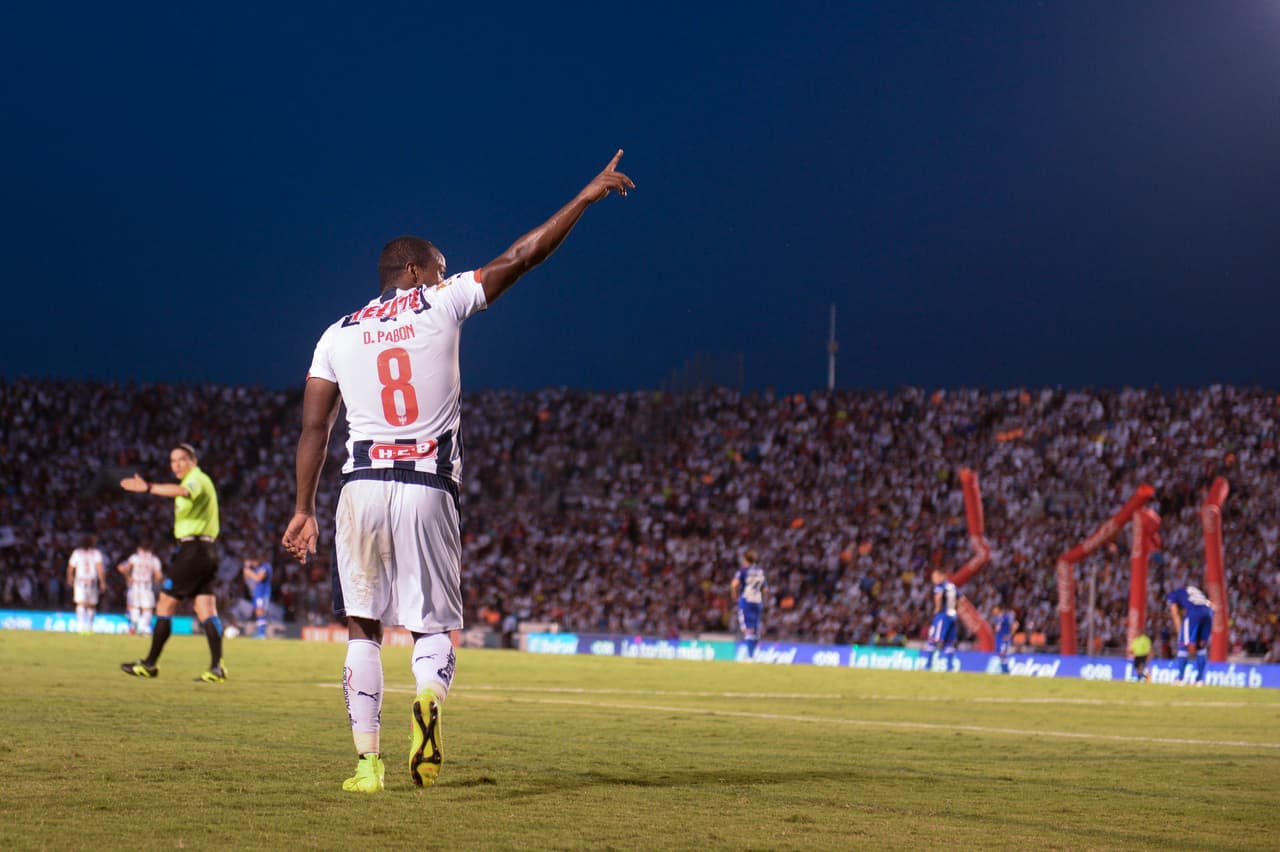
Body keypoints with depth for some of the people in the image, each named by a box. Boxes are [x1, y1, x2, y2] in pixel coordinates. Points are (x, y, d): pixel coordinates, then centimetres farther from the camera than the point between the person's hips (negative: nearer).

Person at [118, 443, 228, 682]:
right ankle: (217, 667, -9)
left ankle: (150, 664, 4)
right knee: (206, 610, 1)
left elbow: (182, 491, -34)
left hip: (192, 549, -10)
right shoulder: (200, 481, 22)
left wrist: (148, 488, -44)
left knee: (165, 606, -2)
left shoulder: (197, 478, -10)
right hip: (206, 550, 10)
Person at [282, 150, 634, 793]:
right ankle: (429, 699, -27)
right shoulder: (442, 306, 4)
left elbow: (314, 430, 9)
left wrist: (305, 510, 13)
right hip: (428, 489, -2)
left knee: (363, 629, 9)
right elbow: (520, 257, 5)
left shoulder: (339, 335, 11)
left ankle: (369, 762, 1)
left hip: (363, 487, 2)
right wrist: (586, 197, 13)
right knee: (433, 625, 7)